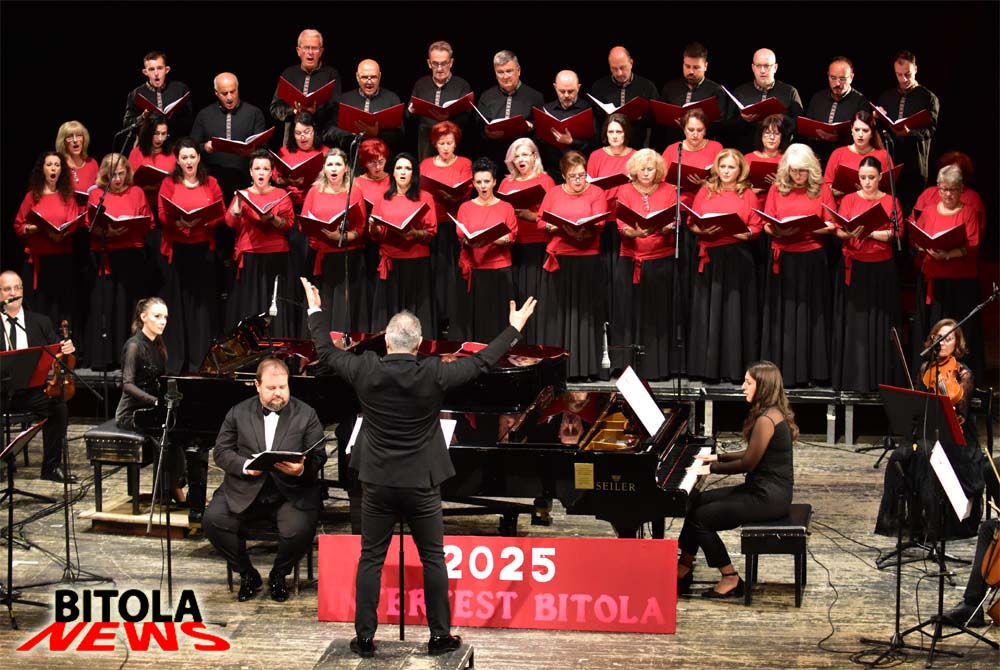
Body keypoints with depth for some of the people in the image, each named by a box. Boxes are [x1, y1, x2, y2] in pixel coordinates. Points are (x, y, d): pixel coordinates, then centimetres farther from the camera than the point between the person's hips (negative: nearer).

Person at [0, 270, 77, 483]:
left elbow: (56, 353, 11)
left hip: (30, 391, 2)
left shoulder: (40, 323, 17)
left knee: (58, 404, -26)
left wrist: (67, 349, -12)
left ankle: (52, 465, -13)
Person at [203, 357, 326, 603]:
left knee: (299, 530, -31)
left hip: (290, 492, -1)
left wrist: (302, 470, -21)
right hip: (245, 490, 2)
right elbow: (221, 451, 5)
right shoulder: (238, 413, 10)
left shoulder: (306, 414, 7)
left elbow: (318, 456, 2)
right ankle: (247, 574, 1)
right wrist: (245, 465, -15)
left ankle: (278, 575, 3)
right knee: (213, 519, -24)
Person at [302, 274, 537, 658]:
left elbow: (327, 352, 7)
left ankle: (364, 638, 11)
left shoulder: (366, 371, -10)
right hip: (421, 484, -1)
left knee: (371, 560, 9)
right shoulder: (433, 375, -14)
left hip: (377, 483, 1)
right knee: (433, 559, 10)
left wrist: (316, 312, 22)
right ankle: (440, 636, 14)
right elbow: (482, 362, -3)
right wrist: (515, 328, 10)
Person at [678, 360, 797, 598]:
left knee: (701, 518, -8)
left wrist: (712, 468, -6)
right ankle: (683, 571, 16)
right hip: (763, 489, 10)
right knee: (697, 502, 11)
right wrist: (717, 457, 16)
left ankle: (730, 580, 2)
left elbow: (748, 463, -18)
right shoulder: (771, 413, 10)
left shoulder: (766, 419, -21)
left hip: (768, 497, -10)